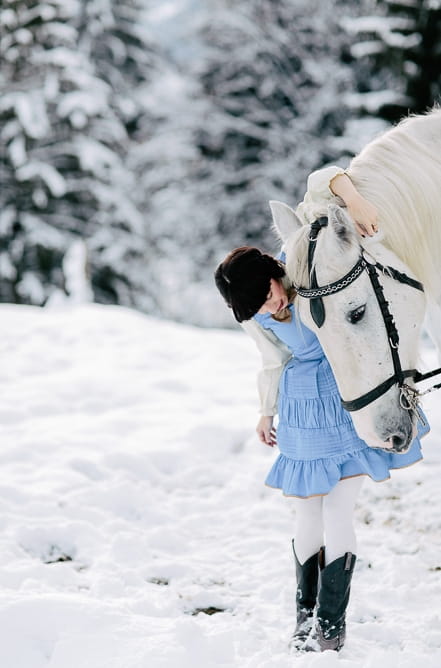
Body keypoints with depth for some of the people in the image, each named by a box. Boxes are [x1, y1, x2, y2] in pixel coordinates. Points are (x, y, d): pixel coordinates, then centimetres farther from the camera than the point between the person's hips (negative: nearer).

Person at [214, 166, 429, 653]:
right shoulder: (254, 316, -8)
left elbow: (322, 182, -22)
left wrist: (354, 202, -41)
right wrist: (267, 413, 20)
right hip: (304, 409, 3)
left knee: (337, 512, -7)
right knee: (308, 516, 7)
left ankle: (332, 622, 2)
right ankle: (305, 611, 26)